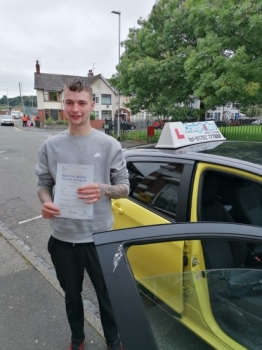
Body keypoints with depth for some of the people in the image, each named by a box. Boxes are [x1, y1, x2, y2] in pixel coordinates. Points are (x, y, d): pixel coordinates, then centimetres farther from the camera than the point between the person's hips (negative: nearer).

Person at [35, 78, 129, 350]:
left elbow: (124, 188, -4)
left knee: (107, 295, 17)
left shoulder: (109, 145, -8)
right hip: (62, 238, 2)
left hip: (99, 237, -2)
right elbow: (43, 183, 6)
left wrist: (103, 190, -25)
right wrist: (46, 202, -16)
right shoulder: (50, 146, -2)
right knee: (72, 295, 24)